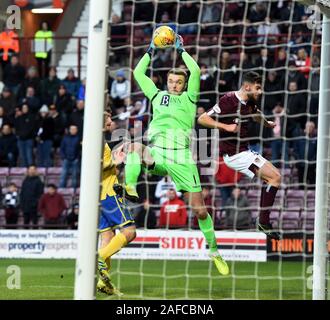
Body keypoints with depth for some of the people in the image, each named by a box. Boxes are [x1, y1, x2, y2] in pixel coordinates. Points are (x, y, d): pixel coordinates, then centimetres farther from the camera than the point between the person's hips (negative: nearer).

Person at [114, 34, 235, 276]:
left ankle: (214, 252, 9)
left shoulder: (189, 98, 10)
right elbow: (138, 73, 22)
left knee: (200, 210, -5)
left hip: (180, 158, -2)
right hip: (156, 153, 3)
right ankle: (130, 188, -52)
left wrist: (182, 50, 3)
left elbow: (196, 72, -5)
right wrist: (150, 52, 16)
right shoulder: (158, 95, 20)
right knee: (134, 147, -32)